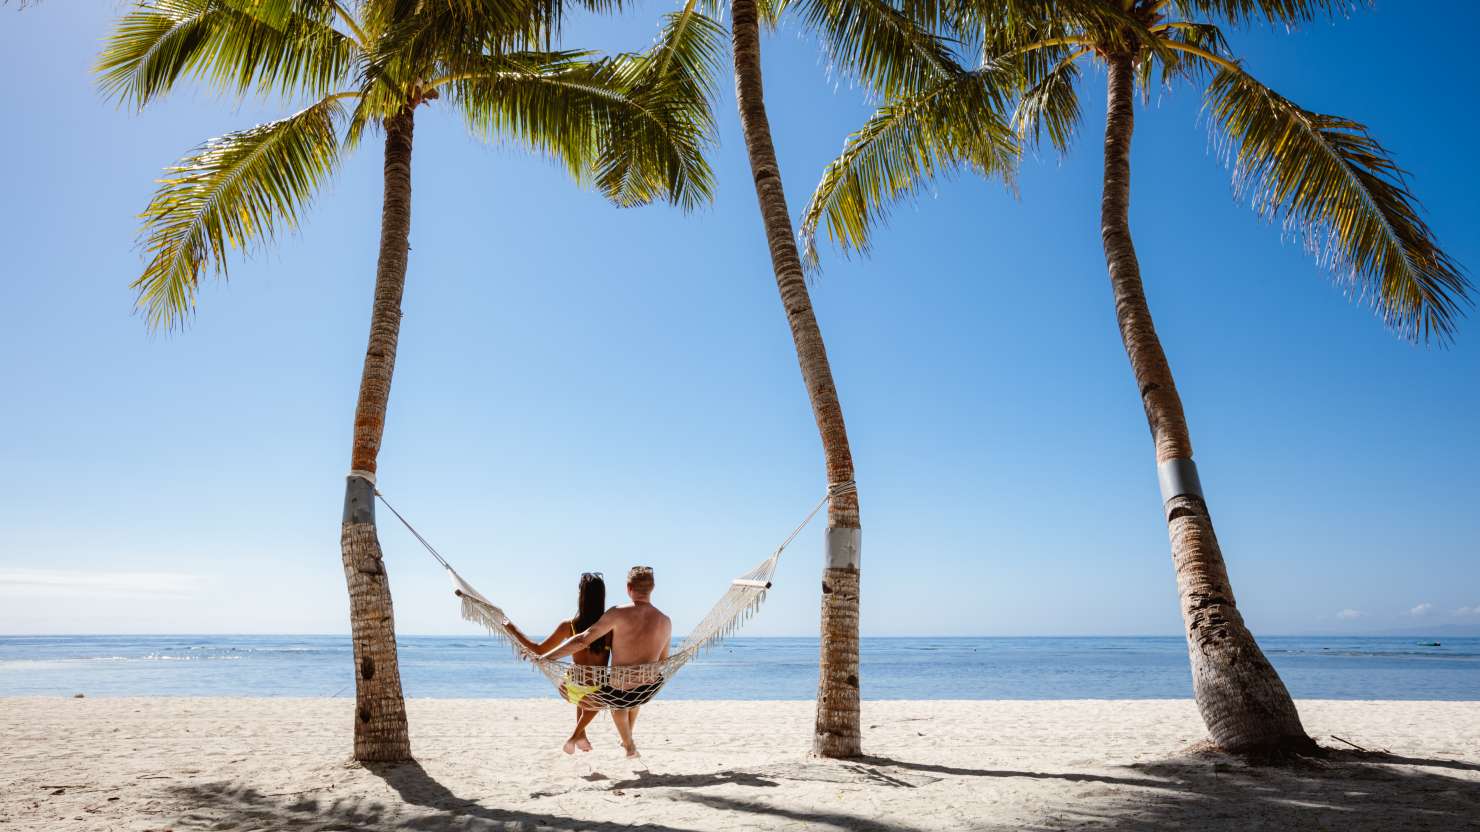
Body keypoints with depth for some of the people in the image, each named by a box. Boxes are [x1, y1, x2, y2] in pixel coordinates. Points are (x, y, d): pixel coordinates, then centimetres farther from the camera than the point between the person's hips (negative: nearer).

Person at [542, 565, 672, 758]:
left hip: (620, 690, -3)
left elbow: (582, 640, -20)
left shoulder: (619, 613, -18)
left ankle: (629, 745, 49)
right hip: (649, 688, 3)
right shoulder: (666, 622, -5)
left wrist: (546, 657, -11)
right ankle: (628, 739, 54)